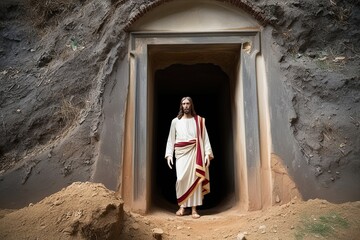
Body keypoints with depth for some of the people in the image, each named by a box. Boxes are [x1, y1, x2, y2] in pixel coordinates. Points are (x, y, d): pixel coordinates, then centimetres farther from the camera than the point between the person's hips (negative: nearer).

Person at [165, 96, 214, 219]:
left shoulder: (199, 120, 9)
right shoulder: (175, 121, 11)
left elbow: (205, 138, 5)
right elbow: (171, 139, 10)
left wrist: (207, 153, -5)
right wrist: (169, 154, 0)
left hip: (195, 152, 0)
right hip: (181, 153, 0)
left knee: (195, 178, -3)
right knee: (181, 178, -11)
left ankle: (194, 208, 2)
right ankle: (182, 205, 6)